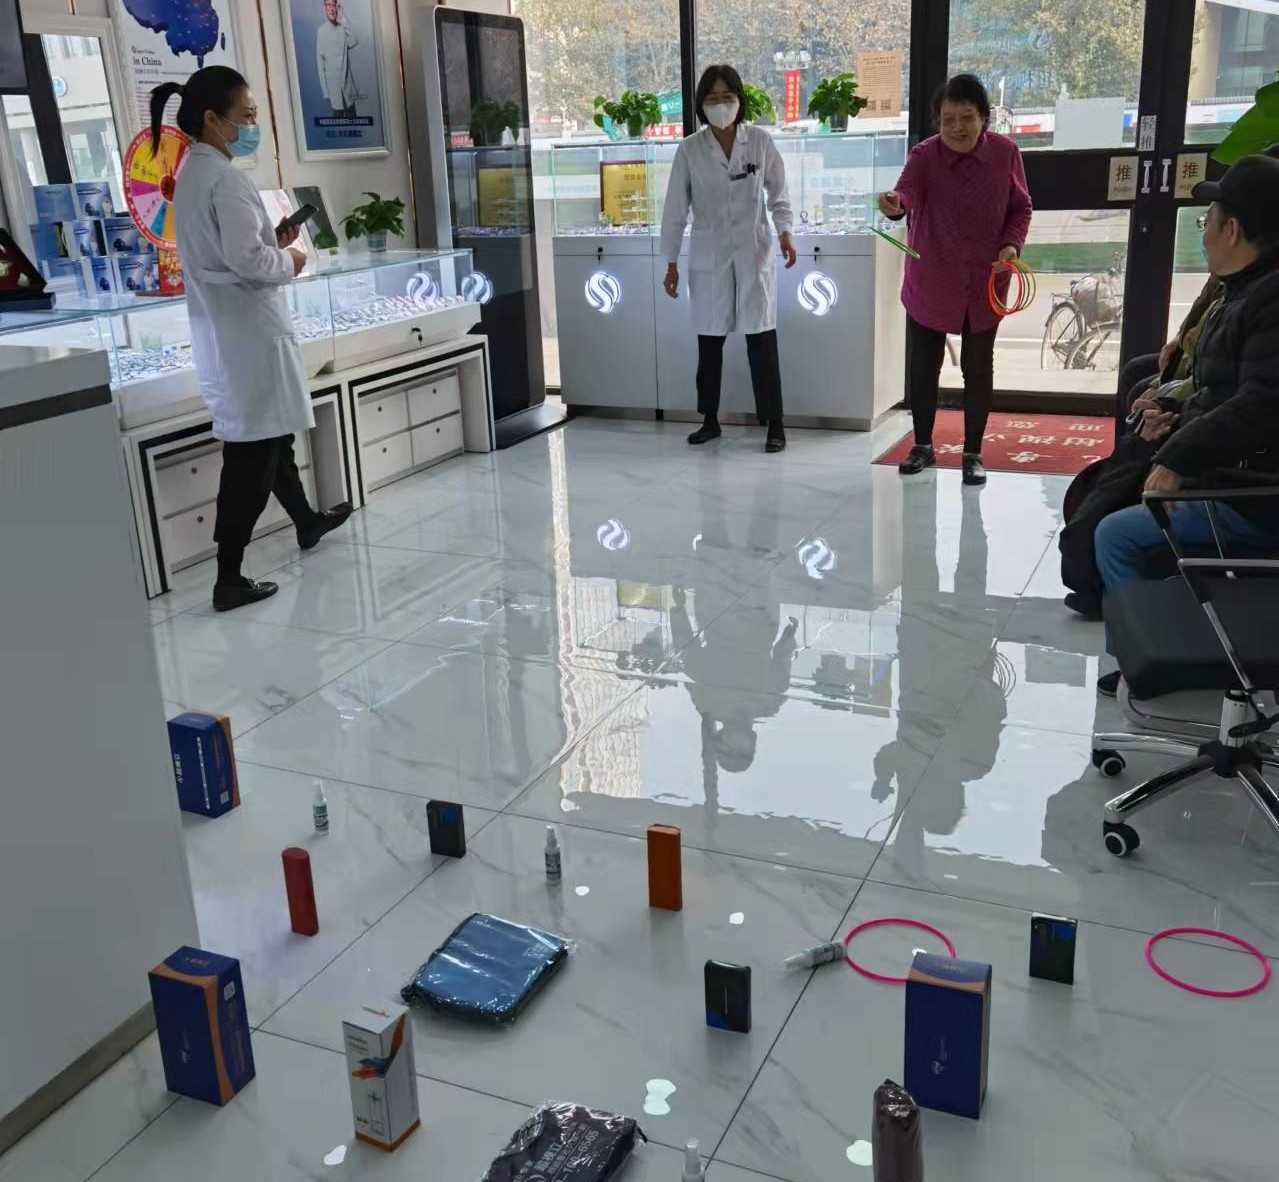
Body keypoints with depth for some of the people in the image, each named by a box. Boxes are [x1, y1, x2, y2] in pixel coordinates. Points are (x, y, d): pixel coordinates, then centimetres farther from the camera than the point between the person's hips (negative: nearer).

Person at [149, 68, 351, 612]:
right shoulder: (224, 179, -18)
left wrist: (272, 241, 10)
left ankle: (307, 522, 43)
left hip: (223, 333, 10)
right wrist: (289, 260, -7)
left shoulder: (192, 174, 13)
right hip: (248, 335, -10)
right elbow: (247, 261, -25)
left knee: (268, 436, 24)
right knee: (251, 454, -5)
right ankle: (229, 578, -2)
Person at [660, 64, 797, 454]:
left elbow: (778, 193, 8)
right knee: (709, 341, 8)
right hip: (708, 256, 1)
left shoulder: (760, 141, -2)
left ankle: (775, 425, 5)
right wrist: (671, 263, 1)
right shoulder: (689, 149, -2)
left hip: (754, 254, -1)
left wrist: (785, 231, -8)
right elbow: (676, 209, 2)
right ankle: (710, 420, 23)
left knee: (762, 341, -3)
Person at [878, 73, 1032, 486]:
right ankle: (923, 447, 26)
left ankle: (973, 453, 20)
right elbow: (908, 192, -31)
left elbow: (1021, 208, 4)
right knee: (923, 365, 8)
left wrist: (1012, 244, -13)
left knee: (978, 368, 7)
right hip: (930, 282, 0)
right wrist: (895, 204, -54)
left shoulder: (1005, 153, -6)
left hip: (985, 284, 1)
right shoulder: (924, 156, -11)